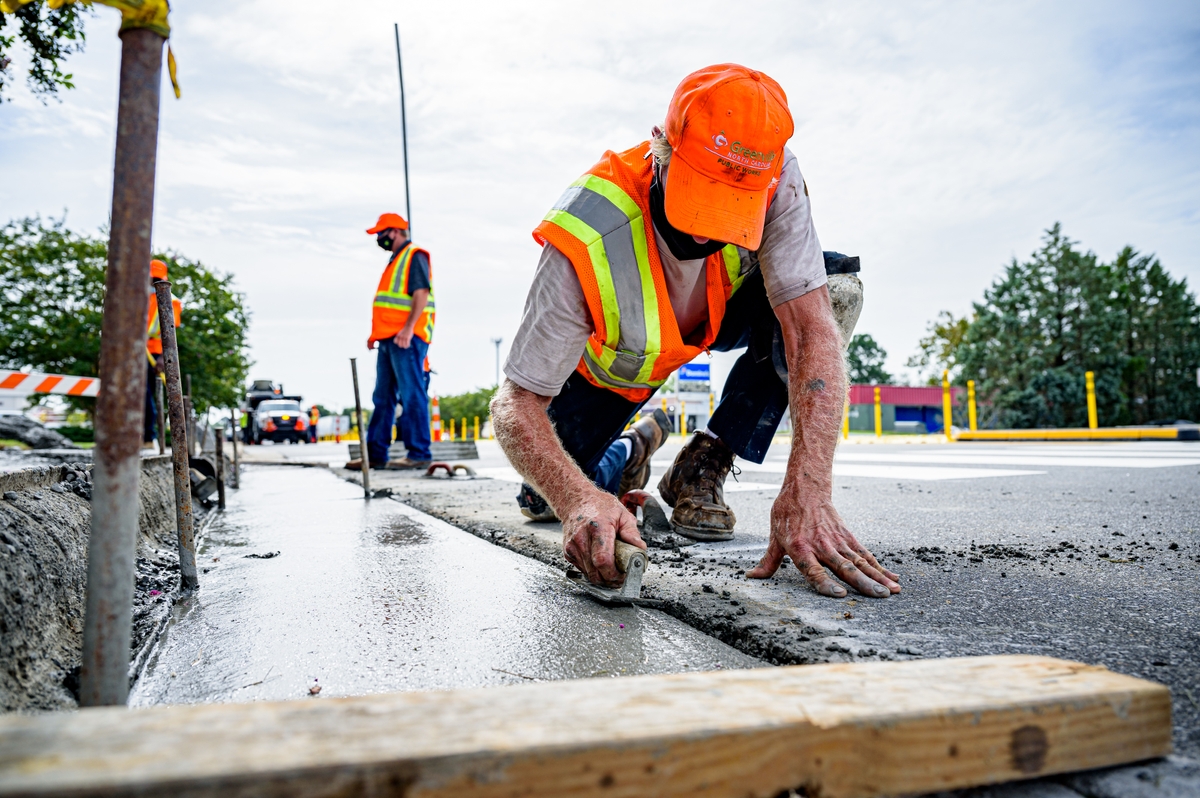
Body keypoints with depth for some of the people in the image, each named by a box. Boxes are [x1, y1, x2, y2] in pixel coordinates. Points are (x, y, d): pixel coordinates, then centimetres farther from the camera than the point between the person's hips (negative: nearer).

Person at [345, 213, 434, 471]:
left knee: (412, 396, -9)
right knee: (382, 398, 10)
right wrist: (377, 333, 20)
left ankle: (419, 454, -7)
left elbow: (422, 293, -16)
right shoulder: (395, 260, 24)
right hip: (389, 339, 10)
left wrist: (408, 328, -24)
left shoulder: (414, 256, -5)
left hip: (407, 338, -10)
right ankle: (375, 454, 14)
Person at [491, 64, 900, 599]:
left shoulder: (773, 179, -34)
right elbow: (515, 405, -36)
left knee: (835, 290, -27)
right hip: (611, 363, -1)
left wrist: (806, 494, -49)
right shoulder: (586, 243, -39)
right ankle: (622, 458, 28)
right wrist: (578, 498, -56)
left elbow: (812, 331, -38)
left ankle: (704, 467, -12)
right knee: (546, 496, -9)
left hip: (719, 320, 2)